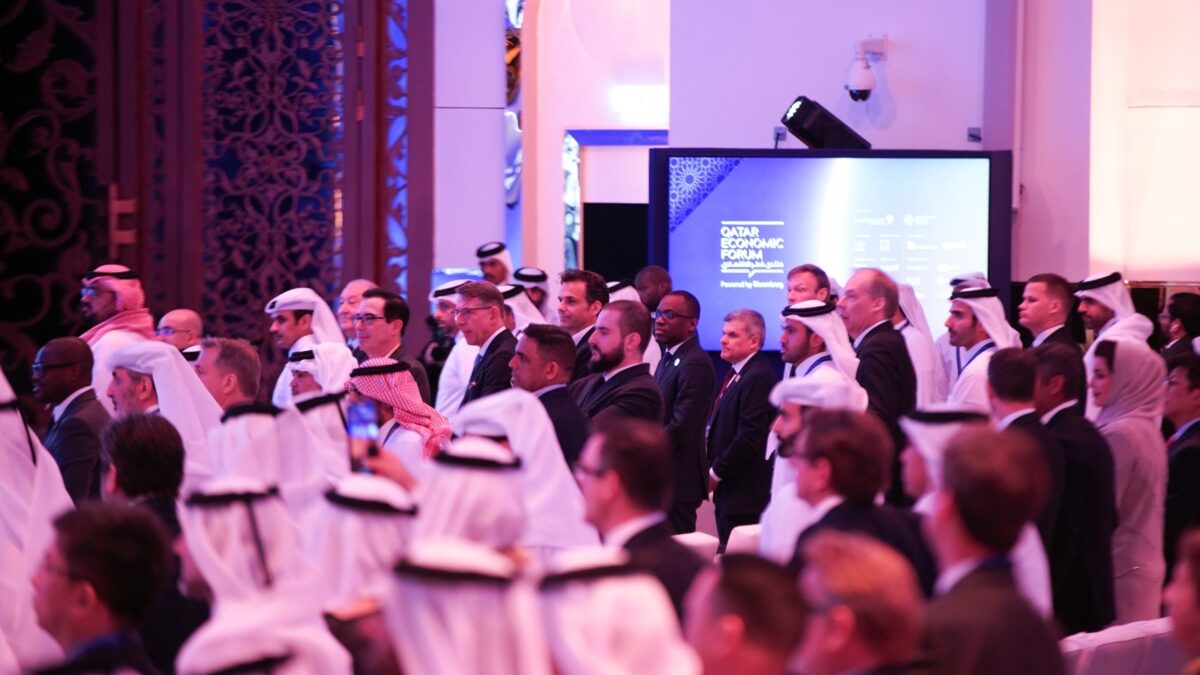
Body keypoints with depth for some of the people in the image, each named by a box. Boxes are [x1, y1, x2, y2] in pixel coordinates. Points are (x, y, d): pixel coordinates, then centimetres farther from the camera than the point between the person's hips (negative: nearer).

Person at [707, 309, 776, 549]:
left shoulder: (758, 378, -16)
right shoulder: (735, 374, 16)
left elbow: (749, 437, -22)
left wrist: (716, 473, -13)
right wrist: (714, 472, 11)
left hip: (743, 493, -10)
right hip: (728, 492, 10)